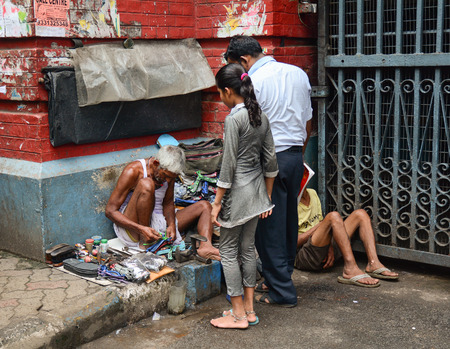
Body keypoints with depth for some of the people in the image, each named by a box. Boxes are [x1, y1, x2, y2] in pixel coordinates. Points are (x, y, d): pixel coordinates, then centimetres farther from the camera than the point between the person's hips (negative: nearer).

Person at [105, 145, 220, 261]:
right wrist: (141, 229, -28)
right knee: (146, 184, -31)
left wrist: (171, 225, -9)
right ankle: (144, 244, -25)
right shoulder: (133, 171, -16)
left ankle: (205, 246, -30)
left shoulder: (169, 171, 2)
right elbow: (110, 211, -15)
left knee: (204, 206, 1)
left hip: (158, 223, 7)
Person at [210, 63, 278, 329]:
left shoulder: (234, 119, -17)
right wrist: (267, 196, 17)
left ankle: (238, 315, 10)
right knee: (248, 249, 15)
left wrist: (217, 202, -11)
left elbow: (228, 165, -17)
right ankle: (249, 310, 22)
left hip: (237, 192, -8)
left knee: (228, 251, 4)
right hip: (257, 190, 8)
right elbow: (270, 160, 10)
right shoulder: (261, 116, 6)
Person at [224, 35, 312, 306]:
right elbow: (307, 121, 15)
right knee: (289, 220, 18)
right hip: (296, 155, 8)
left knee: (269, 226, 2)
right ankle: (284, 276, 32)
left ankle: (282, 292, 9)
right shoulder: (298, 74, 10)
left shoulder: (253, 83, -13)